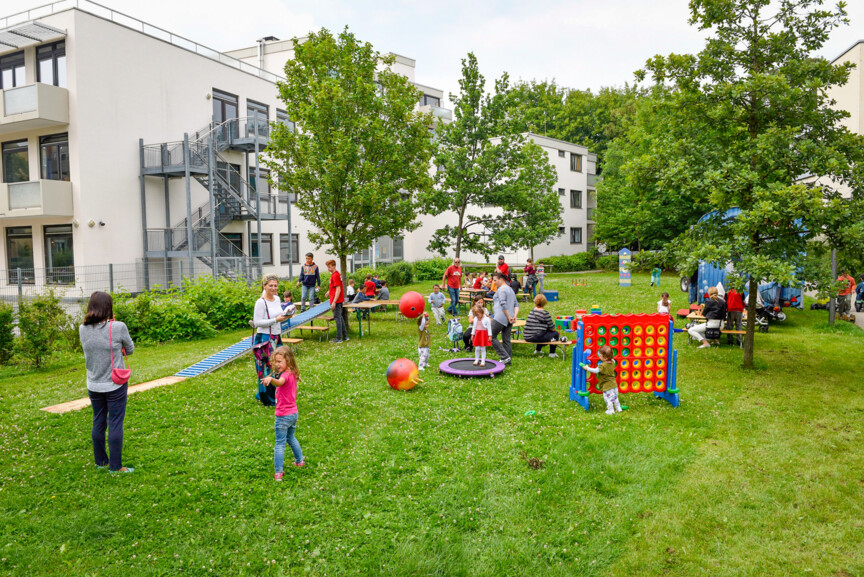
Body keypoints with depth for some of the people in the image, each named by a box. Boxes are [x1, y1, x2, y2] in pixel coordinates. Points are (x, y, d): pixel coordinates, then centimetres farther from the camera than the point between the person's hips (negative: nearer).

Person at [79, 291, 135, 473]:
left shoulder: (83, 329, -3)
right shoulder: (118, 327, -17)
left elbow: (87, 349, 12)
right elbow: (130, 350, -3)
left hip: (93, 386, 5)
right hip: (115, 385, -5)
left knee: (98, 423, 17)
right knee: (115, 424, 3)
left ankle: (100, 461, 30)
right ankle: (115, 466, 10)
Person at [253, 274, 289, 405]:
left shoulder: (277, 299, 9)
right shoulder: (260, 302, -14)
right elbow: (257, 322, -18)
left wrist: (285, 316, 0)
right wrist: (276, 320, -21)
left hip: (276, 338, 8)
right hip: (265, 339, -8)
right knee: (267, 368, -1)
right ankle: (268, 399, 12)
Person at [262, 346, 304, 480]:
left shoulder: (286, 375, -23)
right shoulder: (292, 373, 5)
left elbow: (279, 382, -49)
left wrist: (271, 379, -67)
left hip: (283, 415, -9)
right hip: (293, 412, 9)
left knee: (280, 444, 0)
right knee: (290, 438, 27)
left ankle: (278, 472, 5)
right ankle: (299, 461, 40)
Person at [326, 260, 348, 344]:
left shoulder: (335, 275, -17)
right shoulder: (335, 274, 13)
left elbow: (338, 289, -21)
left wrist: (334, 302, -23)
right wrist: (329, 291, 19)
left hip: (336, 301, -10)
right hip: (340, 300, 10)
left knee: (337, 318, -5)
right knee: (340, 318, 15)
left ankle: (339, 339, 0)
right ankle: (345, 336, 22)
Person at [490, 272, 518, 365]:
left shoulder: (501, 290, -8)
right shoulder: (510, 289, 20)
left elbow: (503, 305, -19)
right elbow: (516, 305, 15)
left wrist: (509, 317, -15)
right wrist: (514, 316, 3)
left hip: (501, 318, -9)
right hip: (508, 320, 9)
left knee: (492, 337, -4)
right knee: (506, 339, 12)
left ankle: (505, 356, -8)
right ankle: (508, 360, 14)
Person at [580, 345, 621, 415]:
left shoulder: (603, 365, -25)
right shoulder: (612, 362, 0)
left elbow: (596, 371, -29)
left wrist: (587, 368, -22)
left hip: (607, 386, -9)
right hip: (614, 385, 9)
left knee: (608, 398, 5)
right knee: (615, 398, 22)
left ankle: (610, 410, 12)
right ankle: (618, 408, 30)